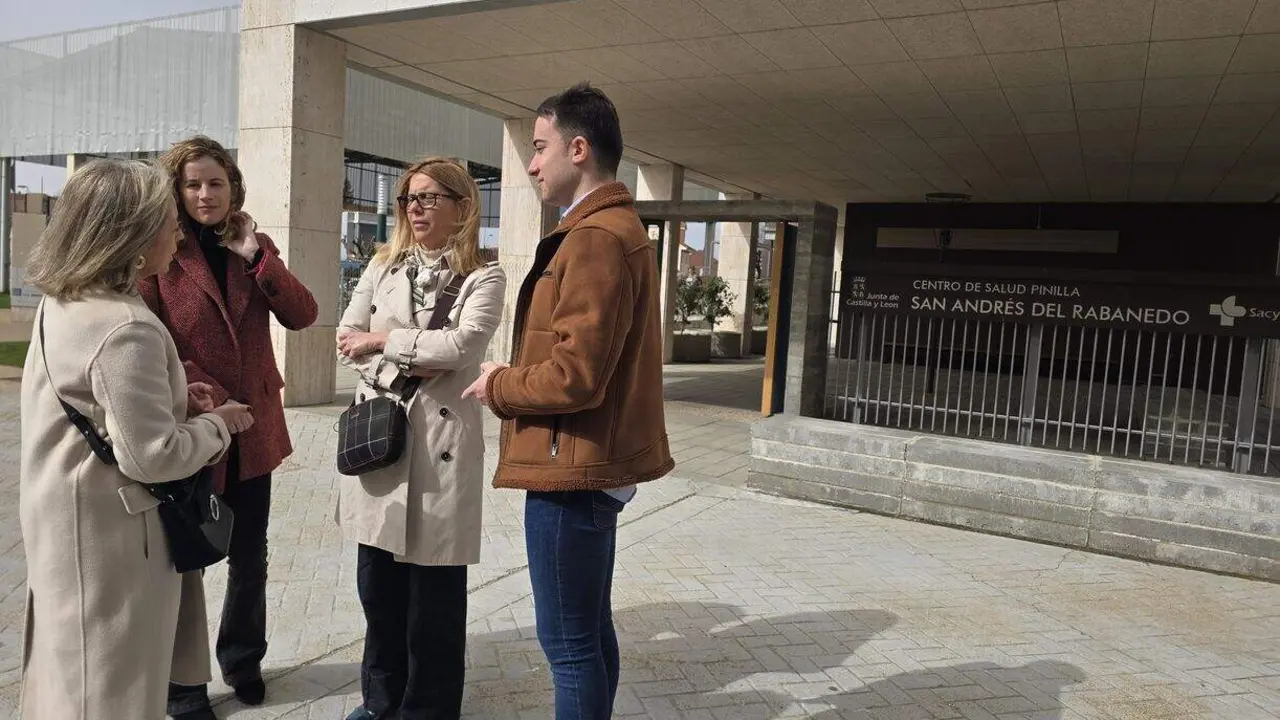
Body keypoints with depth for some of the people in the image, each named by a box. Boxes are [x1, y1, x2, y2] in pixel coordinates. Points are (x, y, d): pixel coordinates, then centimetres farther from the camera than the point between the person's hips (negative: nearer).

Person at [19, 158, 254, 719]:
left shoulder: (64, 303, 5)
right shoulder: (126, 328, -27)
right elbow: (152, 456, -27)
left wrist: (168, 396, 5)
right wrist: (218, 424, -11)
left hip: (71, 524, 10)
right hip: (111, 539, -10)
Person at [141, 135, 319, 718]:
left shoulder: (255, 247, 6)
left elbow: (302, 315, -6)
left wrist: (256, 256, -14)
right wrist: (206, 398, -20)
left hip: (253, 430, 4)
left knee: (250, 558, 17)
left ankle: (242, 660, 39)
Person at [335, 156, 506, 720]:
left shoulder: (483, 279, -2)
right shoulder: (382, 268, 12)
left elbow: (463, 344, -18)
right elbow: (346, 340, 5)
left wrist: (382, 340, -8)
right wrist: (403, 365, -12)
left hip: (439, 438, -4)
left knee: (434, 594, 5)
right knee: (376, 583, 15)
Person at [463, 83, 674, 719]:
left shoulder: (595, 238, -18)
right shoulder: (619, 228, 16)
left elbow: (575, 375, -25)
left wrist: (499, 386, -7)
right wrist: (513, 378, 8)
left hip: (573, 466, -11)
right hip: (595, 463, 11)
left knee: (569, 643, 1)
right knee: (589, 630, 20)